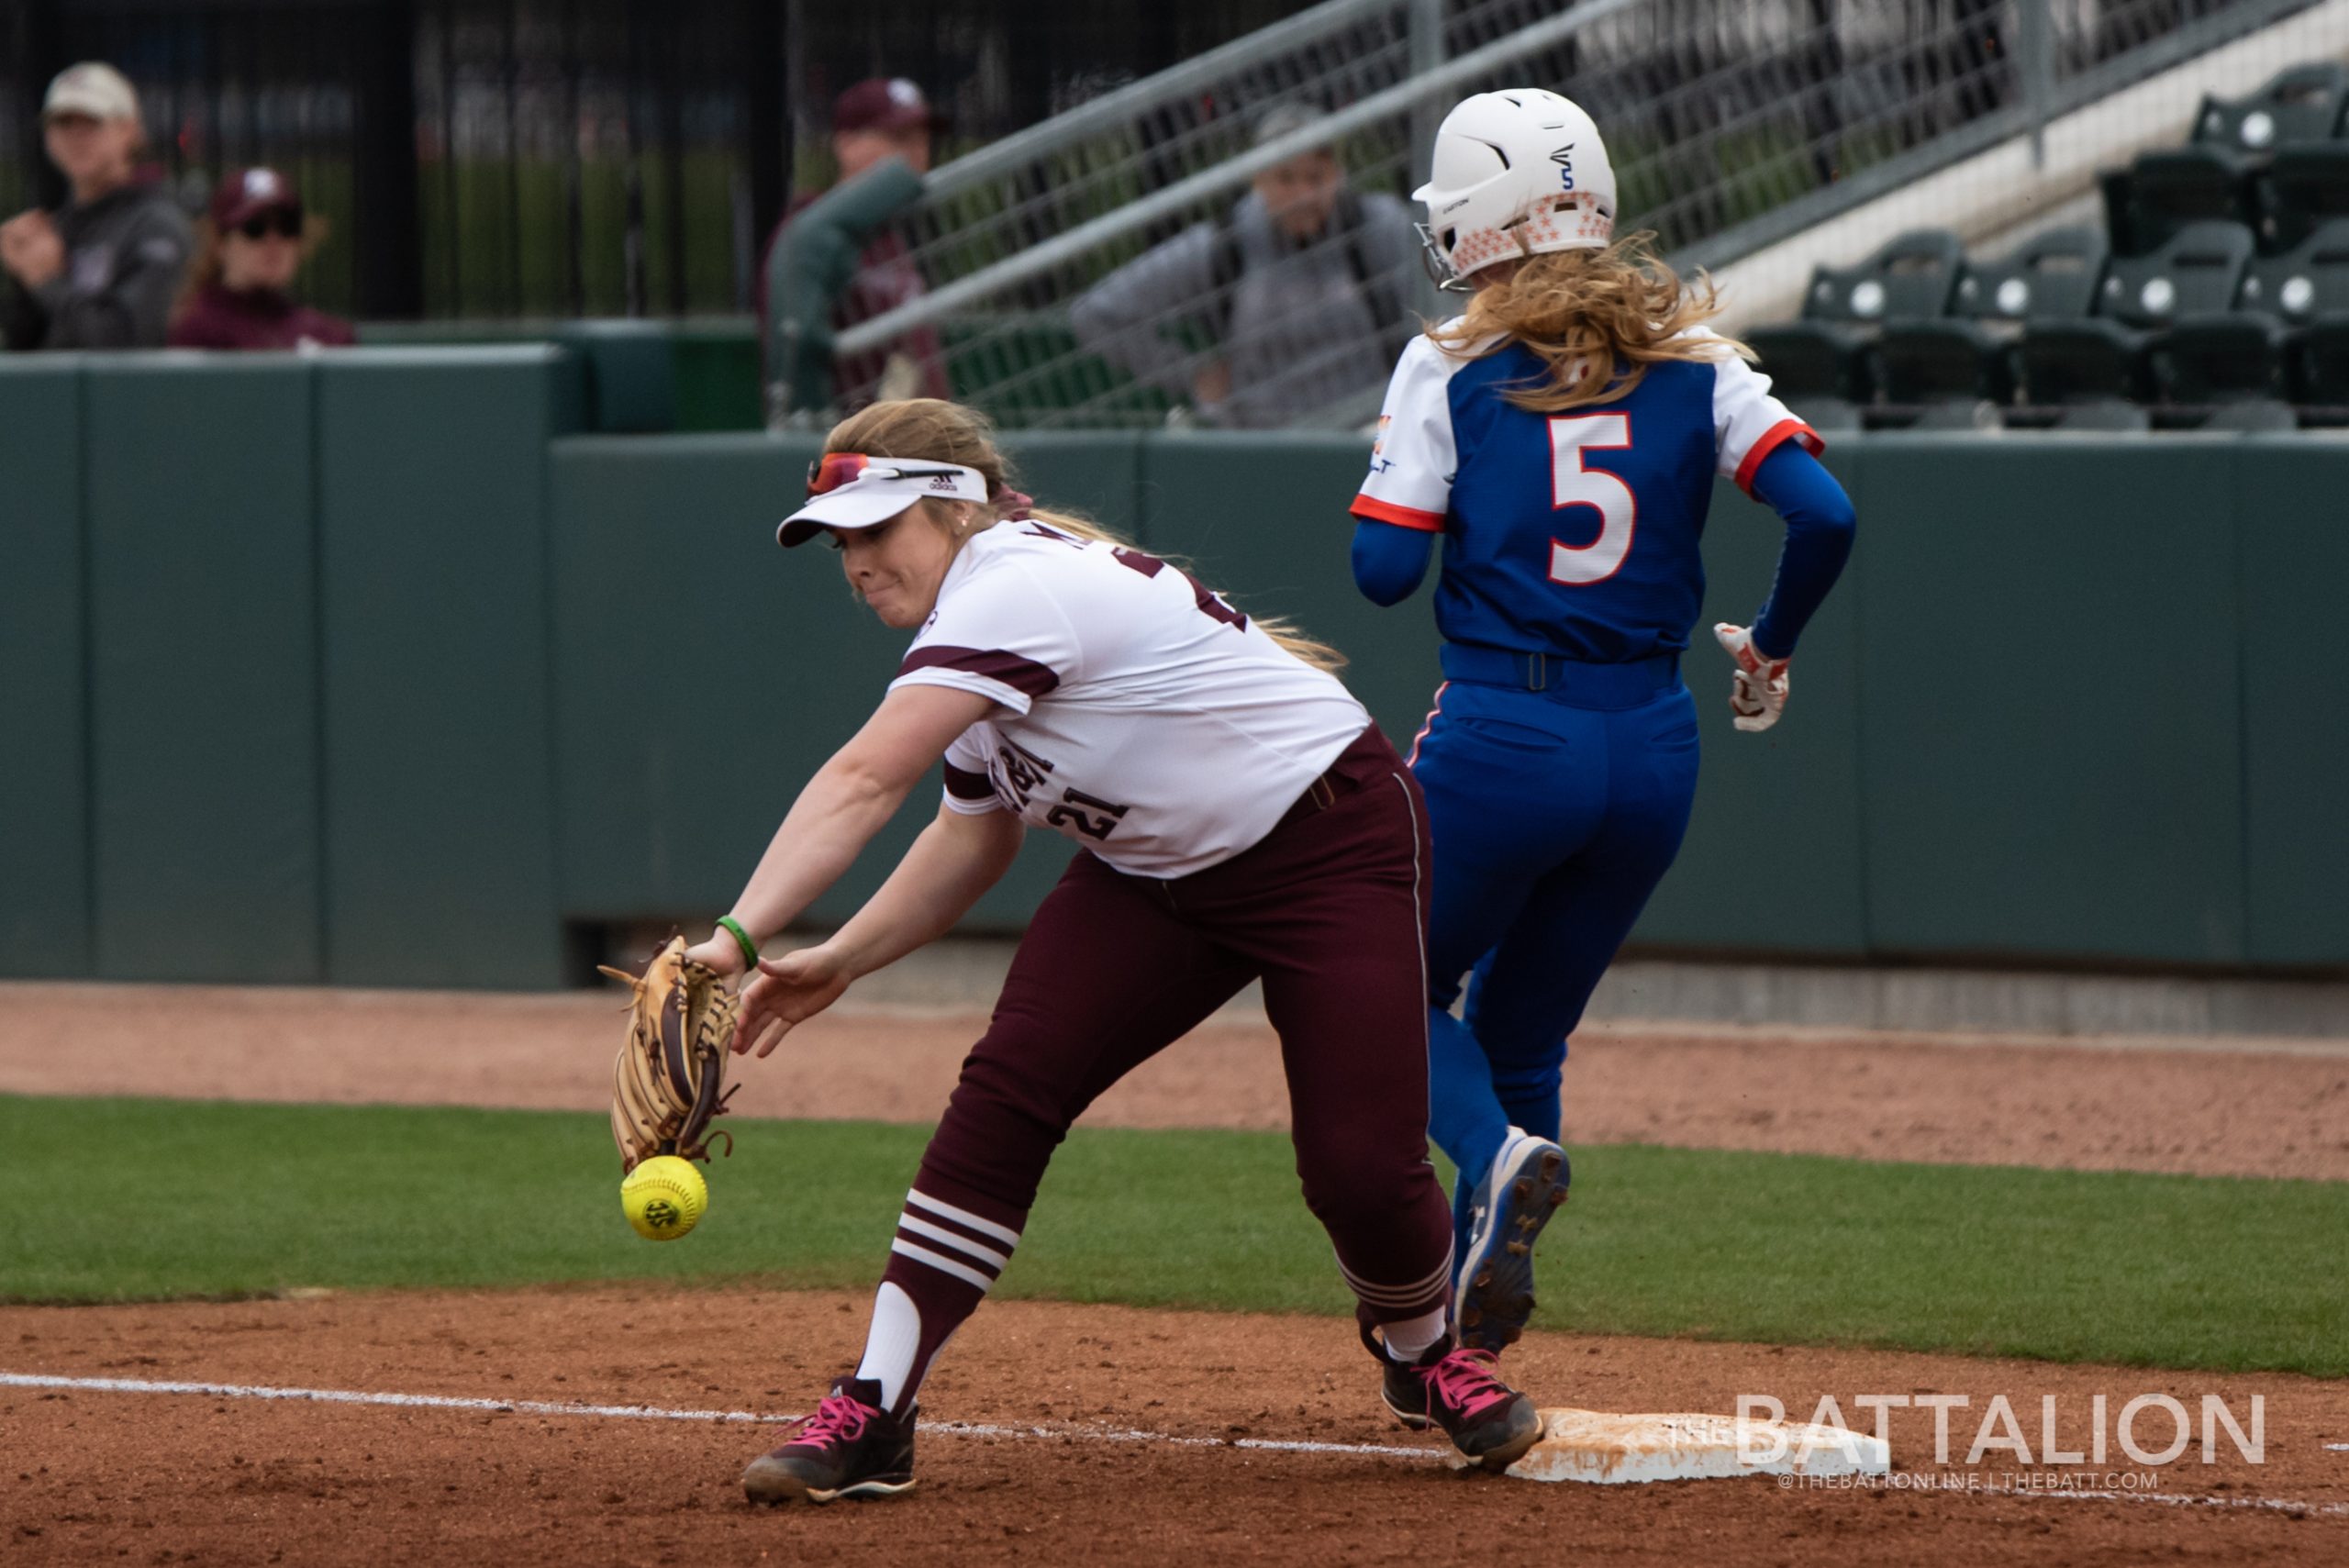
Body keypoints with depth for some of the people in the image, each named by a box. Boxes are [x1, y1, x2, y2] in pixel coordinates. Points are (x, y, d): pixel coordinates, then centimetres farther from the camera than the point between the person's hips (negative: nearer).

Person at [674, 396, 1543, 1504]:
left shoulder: (1018, 589, -30)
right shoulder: (967, 631, 0)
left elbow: (862, 783, -39)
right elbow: (976, 836, 11)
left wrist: (739, 935, -47)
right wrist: (841, 961, -2)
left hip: (1335, 846, -8)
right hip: (1154, 874, 8)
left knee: (1361, 1165, -15)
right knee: (1005, 1088, -13)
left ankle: (1425, 1354, 20)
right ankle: (871, 1418, -15)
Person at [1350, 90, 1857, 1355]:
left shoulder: (1452, 367, -4)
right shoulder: (1691, 362, 4)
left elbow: (1382, 567, -9)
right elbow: (1824, 513, -6)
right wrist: (1770, 646, 11)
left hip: (1498, 742, -4)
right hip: (1650, 749, 4)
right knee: (1520, 1033, 20)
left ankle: (1499, 1156, -16)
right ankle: (1470, 1331, 13)